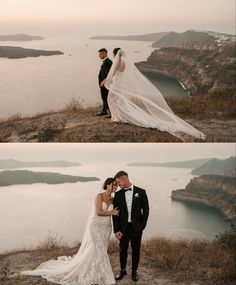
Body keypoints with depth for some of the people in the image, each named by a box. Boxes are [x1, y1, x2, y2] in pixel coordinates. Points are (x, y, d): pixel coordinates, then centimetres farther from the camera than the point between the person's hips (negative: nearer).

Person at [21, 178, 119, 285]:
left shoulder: (113, 199, 7)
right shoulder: (99, 196, -12)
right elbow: (98, 212, -19)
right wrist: (111, 213, -12)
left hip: (106, 227, 6)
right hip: (96, 226, -6)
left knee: (101, 250, 9)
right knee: (99, 250, -4)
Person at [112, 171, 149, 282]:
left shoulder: (141, 192, -4)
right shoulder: (118, 194, 0)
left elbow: (145, 210, -1)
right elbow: (115, 213, 0)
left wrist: (142, 225, -5)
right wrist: (116, 230, -6)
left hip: (136, 227, -1)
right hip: (123, 227, 2)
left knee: (136, 250, 9)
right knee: (123, 250, 11)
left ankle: (134, 271, 26)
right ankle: (122, 270, 30)